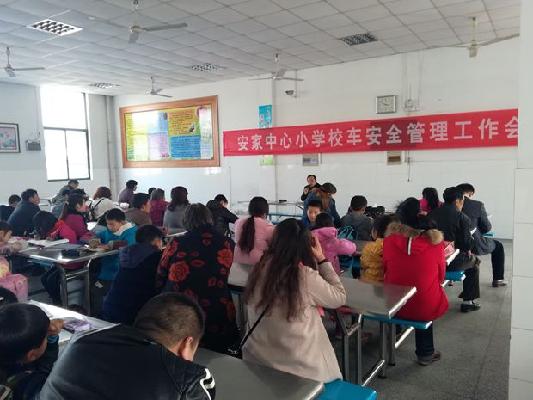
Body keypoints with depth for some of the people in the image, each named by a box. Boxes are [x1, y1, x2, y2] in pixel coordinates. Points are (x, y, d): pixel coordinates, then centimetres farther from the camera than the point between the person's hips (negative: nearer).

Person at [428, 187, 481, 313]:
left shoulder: (431, 214, 5)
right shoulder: (462, 218, -10)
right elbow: (468, 243, -9)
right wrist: (468, 250, 14)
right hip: (453, 262, -5)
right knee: (474, 261, 27)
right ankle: (468, 301, 27)